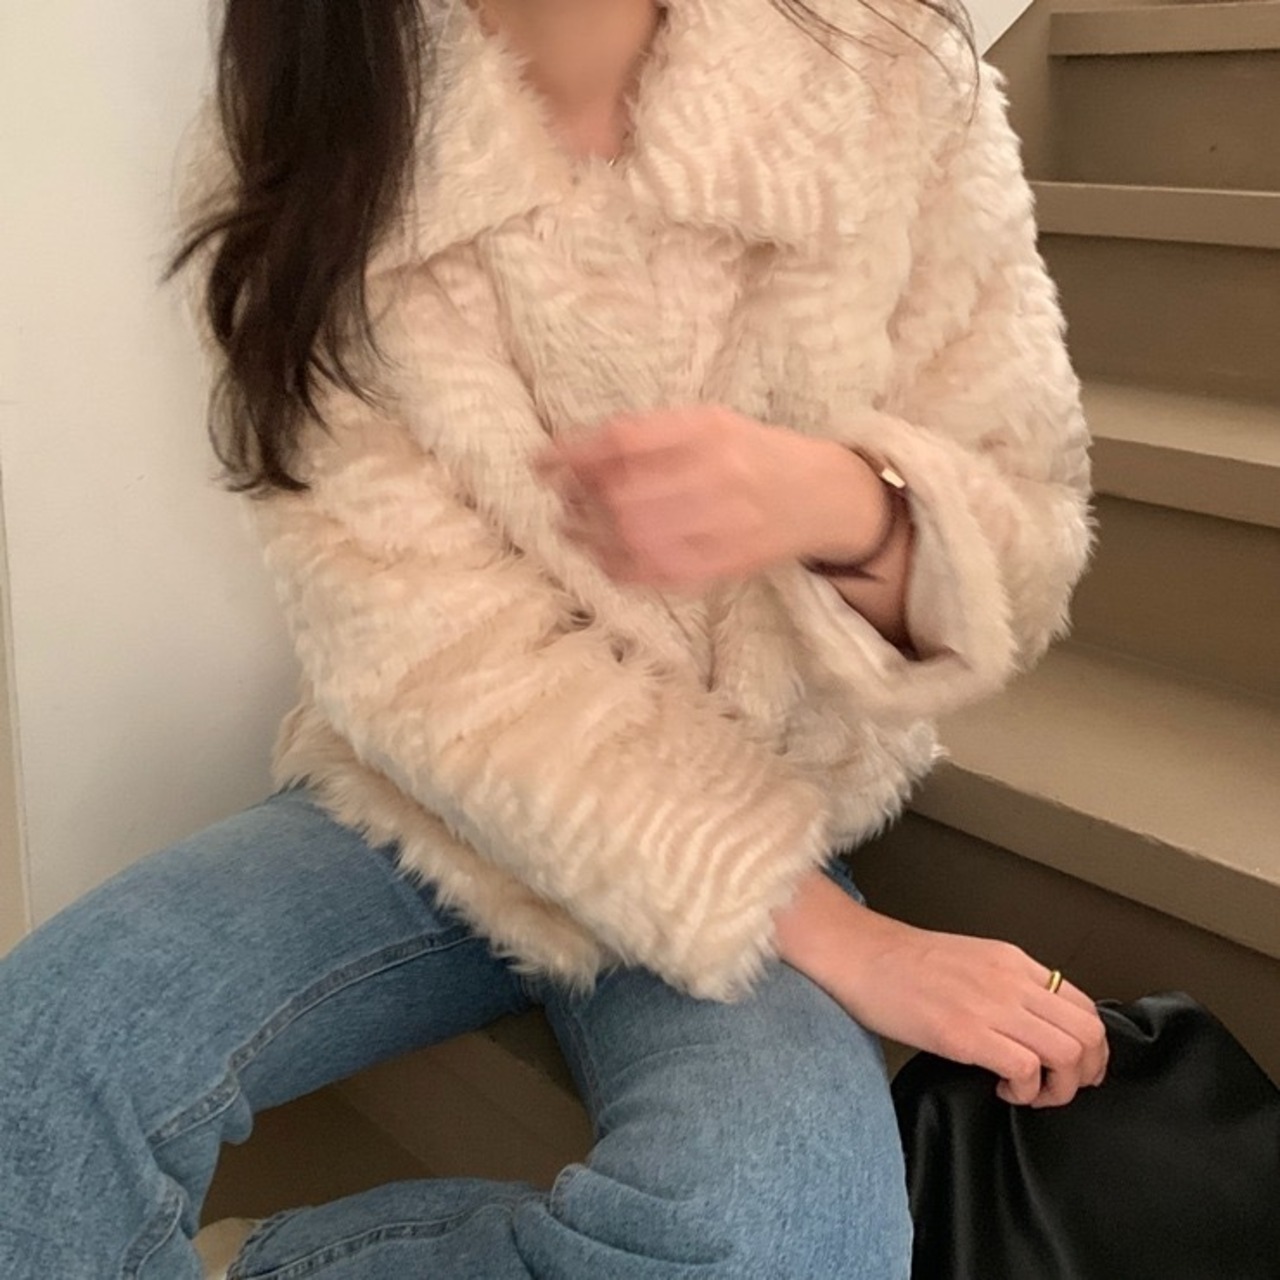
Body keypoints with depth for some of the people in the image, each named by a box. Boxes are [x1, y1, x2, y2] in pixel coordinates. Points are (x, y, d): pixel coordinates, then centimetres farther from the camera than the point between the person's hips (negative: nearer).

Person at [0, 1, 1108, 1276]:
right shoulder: (305, 141, -10)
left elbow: (1023, 545, -5)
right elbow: (421, 647, -16)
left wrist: (838, 507, -30)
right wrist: (823, 931, -23)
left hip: (759, 815, 0)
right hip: (428, 798, 1)